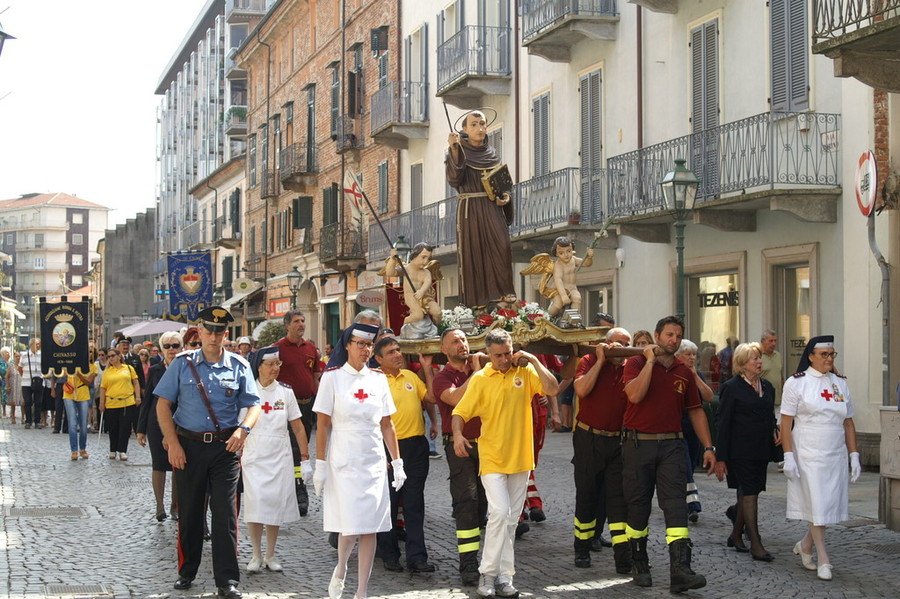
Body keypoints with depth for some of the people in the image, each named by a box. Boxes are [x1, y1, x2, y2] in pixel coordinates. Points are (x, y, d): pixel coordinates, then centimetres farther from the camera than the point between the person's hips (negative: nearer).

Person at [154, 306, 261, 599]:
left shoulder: (239, 366, 3)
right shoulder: (182, 363, 2)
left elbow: (253, 405, 6)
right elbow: (163, 404, 2)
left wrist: (243, 430, -15)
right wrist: (172, 443, -7)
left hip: (225, 446, 0)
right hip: (188, 445, 0)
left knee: (225, 513, -2)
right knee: (189, 511, 8)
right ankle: (186, 571, 24)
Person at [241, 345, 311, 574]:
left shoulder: (285, 392, 4)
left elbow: (298, 428, 7)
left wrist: (305, 458, 4)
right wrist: (236, 456, -2)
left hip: (279, 458, 2)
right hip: (253, 457, -2)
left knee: (276, 505, 4)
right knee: (255, 504, -8)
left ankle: (270, 555, 16)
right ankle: (256, 555, 6)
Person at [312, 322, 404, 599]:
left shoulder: (379, 379, 8)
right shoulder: (332, 377, -2)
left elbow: (387, 424, 10)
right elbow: (323, 424, -4)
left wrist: (397, 463, 7)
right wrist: (320, 466, -7)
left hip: (374, 462, 4)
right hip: (343, 462, -3)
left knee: (370, 528, 1)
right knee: (350, 527, -8)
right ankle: (340, 571, 23)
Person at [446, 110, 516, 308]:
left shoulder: (491, 154, 15)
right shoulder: (459, 151, 0)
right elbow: (454, 180, -15)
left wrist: (505, 196, 1)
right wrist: (454, 151, -25)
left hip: (492, 208, 4)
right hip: (470, 209, -4)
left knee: (502, 245, -12)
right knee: (473, 250, -5)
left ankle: (502, 292, -7)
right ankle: (476, 300, 0)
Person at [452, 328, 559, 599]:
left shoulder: (525, 371, 1)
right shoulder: (480, 379, -4)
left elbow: (552, 389, -12)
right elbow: (460, 412, -6)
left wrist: (534, 361, -14)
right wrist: (457, 434, -24)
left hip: (520, 457, 3)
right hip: (492, 458, -3)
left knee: (510, 521, 9)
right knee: (499, 512, -16)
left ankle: (503, 577, 16)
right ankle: (488, 574, -6)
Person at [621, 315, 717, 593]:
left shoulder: (684, 373, 11)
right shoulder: (636, 364, -2)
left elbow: (696, 411, 16)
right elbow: (635, 395, -21)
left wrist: (708, 447, 10)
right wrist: (650, 361, -15)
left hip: (671, 445, 2)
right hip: (638, 443, -2)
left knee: (675, 505, -10)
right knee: (638, 506, 7)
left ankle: (680, 571, -17)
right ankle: (640, 566, 22)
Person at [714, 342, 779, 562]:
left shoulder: (767, 387, 13)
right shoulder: (732, 387, -7)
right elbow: (724, 423, -8)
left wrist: (774, 433, 0)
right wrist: (721, 457, -11)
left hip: (761, 451, 7)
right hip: (740, 451, -7)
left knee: (746, 493, 13)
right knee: (749, 493, -10)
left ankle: (736, 535, 26)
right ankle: (756, 544, -9)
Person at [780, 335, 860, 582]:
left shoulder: (840, 383, 11)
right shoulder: (796, 383, -3)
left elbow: (848, 423, 13)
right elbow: (786, 423, -5)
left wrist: (854, 455, 7)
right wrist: (788, 456, -12)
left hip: (835, 455, 5)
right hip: (808, 455, -5)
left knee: (830, 504, 6)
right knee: (816, 504, -6)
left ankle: (805, 545, 27)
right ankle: (823, 560, 1)